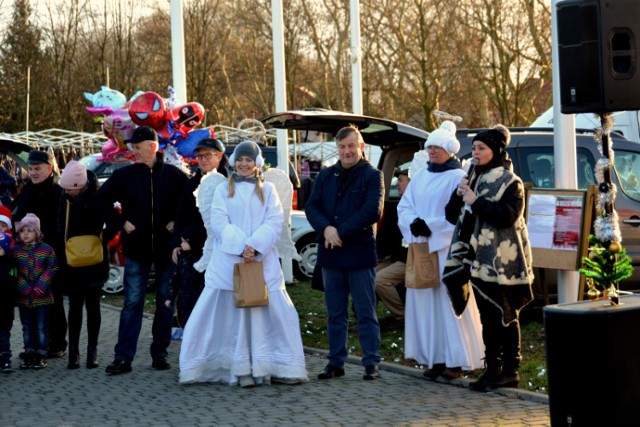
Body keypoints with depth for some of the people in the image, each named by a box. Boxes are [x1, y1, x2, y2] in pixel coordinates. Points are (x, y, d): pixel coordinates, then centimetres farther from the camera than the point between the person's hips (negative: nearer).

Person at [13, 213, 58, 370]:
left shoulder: (46, 249, -2)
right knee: (27, 327, 10)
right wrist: (24, 287, -14)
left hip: (42, 296, -2)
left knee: (42, 327, 3)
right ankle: (29, 354, 19)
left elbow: (52, 269, -5)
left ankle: (41, 355, 10)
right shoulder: (15, 251, 1)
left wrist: (40, 286, -14)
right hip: (23, 297, 2)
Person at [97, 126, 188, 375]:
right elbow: (101, 200, 8)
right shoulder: (124, 175, 1)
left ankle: (160, 353, 16)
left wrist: (177, 223, -4)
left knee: (165, 302, 7)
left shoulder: (173, 175, -1)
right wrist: (121, 222, 0)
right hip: (136, 247, 0)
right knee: (132, 302, -2)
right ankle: (123, 357, -1)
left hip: (166, 247, 0)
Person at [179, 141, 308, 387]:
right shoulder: (223, 190, 11)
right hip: (228, 261, 0)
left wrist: (254, 246, -16)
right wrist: (240, 247, -17)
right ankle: (240, 369, 0)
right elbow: (219, 223, -2)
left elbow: (275, 221, -1)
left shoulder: (268, 190, 12)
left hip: (262, 261, 0)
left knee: (275, 312, -4)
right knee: (231, 314, -3)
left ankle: (280, 367, 3)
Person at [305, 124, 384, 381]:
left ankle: (371, 363, 5)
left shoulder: (372, 176, -1)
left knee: (366, 313, 0)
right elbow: (312, 207, 6)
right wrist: (326, 229, -14)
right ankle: (336, 362, 17)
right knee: (335, 314, 10)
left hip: (360, 253, -4)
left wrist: (341, 232, -15)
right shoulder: (326, 176, 13)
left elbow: (372, 211, -11)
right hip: (330, 254, 4)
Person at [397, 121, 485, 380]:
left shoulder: (458, 178, -5)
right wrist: (413, 223, -9)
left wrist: (430, 225, -17)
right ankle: (435, 358, 10)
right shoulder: (420, 176, 14)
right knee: (425, 303, 5)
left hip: (448, 249, -6)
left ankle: (457, 359, 1)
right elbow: (404, 206, 11)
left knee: (450, 302, -5)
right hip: (421, 248, 6)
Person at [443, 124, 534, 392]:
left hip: (501, 261, -7)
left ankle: (510, 370, 2)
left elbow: (508, 215, -20)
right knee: (488, 317, 11)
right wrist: (459, 196, -4)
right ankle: (492, 369, 16)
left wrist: (476, 201, -18)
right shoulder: (474, 179, 15)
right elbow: (453, 216, 15)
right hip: (479, 259, 7)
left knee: (505, 316, -3)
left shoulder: (509, 182, -5)